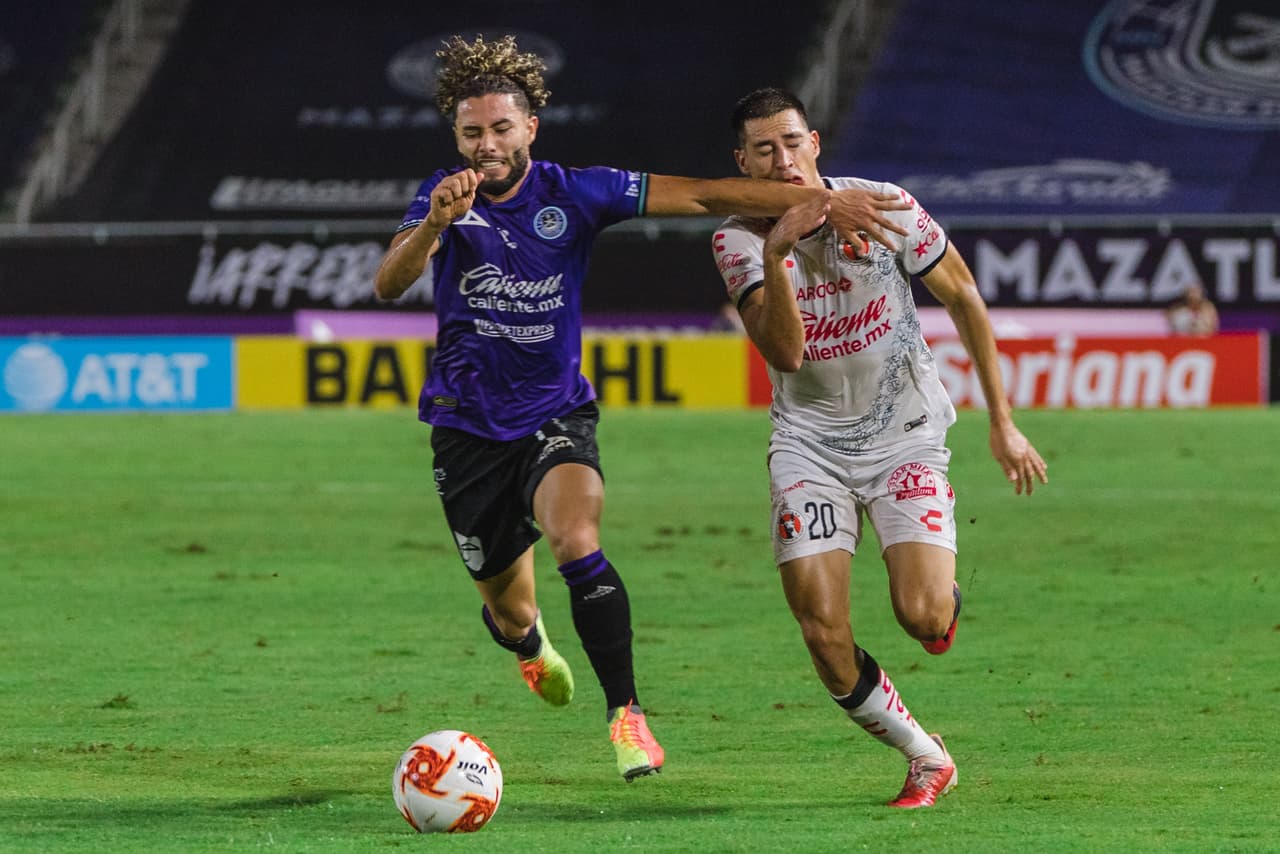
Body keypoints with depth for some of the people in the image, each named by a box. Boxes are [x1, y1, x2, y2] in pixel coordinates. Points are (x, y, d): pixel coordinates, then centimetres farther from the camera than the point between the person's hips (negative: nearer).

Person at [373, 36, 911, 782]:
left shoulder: (574, 194, -9)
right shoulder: (445, 200, -9)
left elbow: (702, 195, -11)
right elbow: (388, 284, -26)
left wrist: (825, 201, -19)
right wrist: (435, 225, -47)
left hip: (556, 416, -1)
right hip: (469, 429, 1)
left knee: (577, 542, -31)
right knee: (508, 611, 10)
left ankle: (626, 711, -23)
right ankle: (531, 643, 49)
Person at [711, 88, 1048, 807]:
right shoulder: (738, 240, -10)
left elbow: (964, 298, 1)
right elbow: (785, 352, -23)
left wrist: (1003, 422, 2)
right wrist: (775, 254, -38)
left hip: (905, 431, -1)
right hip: (809, 440, 1)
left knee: (921, 615, -19)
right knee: (824, 638, -11)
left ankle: (946, 596, 21)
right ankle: (927, 759, 11)